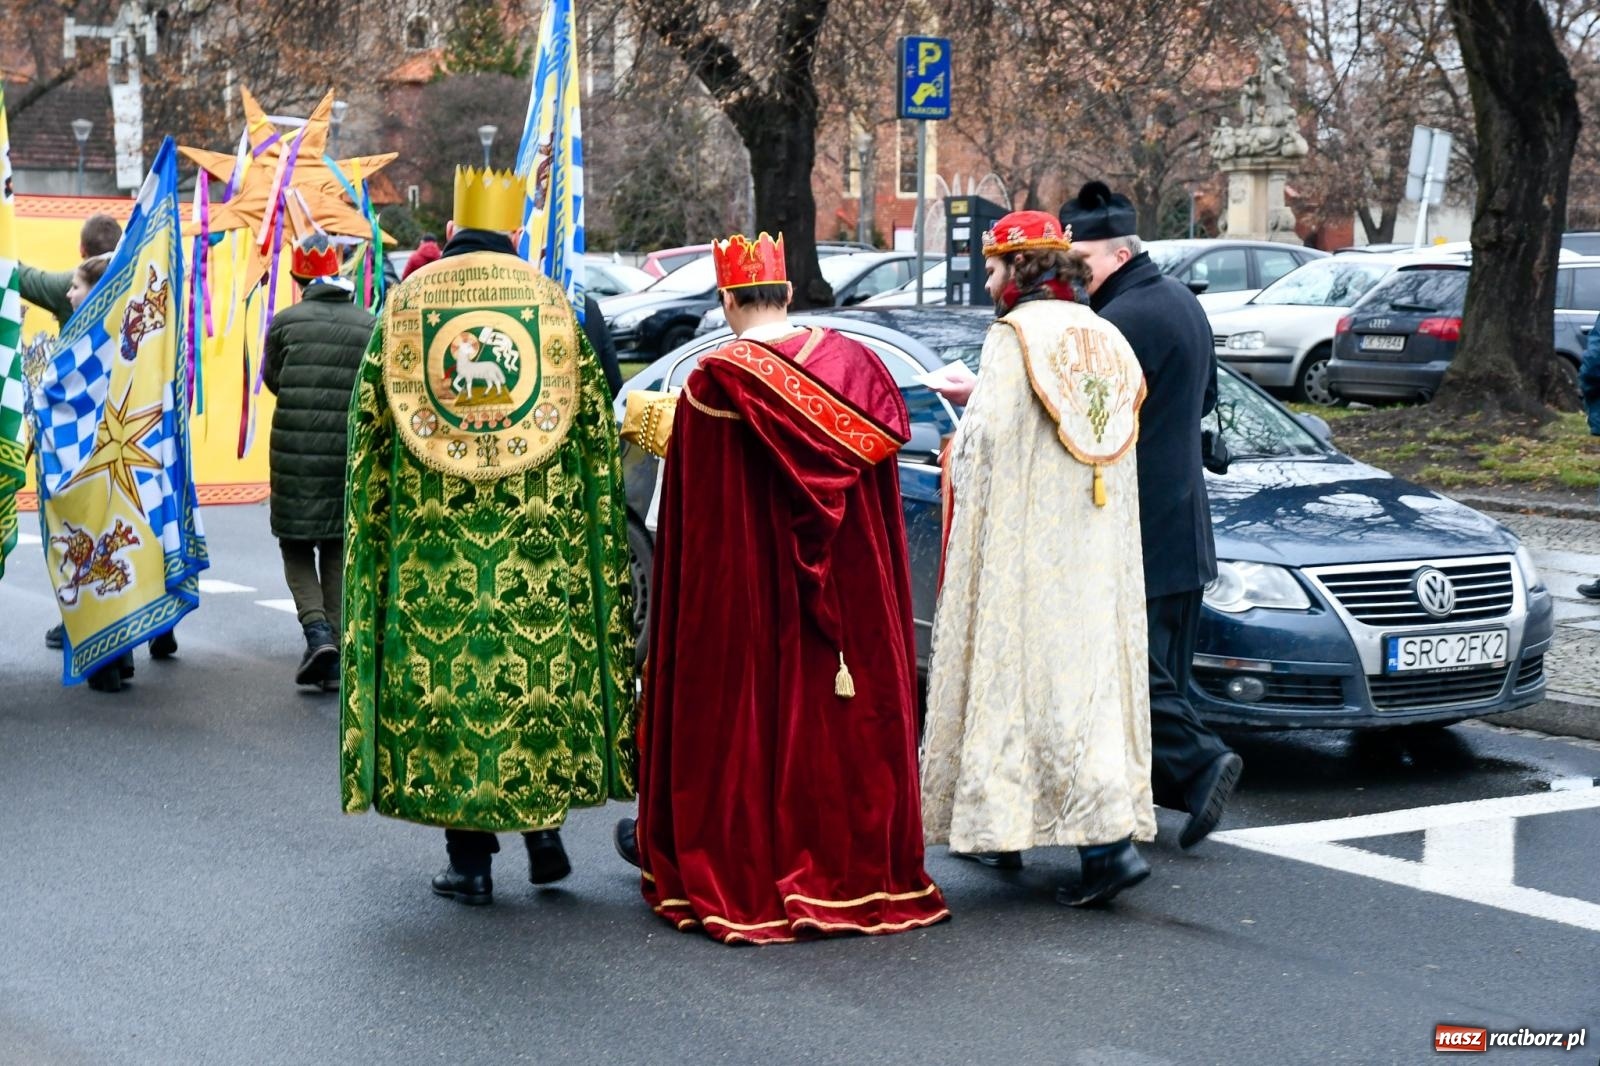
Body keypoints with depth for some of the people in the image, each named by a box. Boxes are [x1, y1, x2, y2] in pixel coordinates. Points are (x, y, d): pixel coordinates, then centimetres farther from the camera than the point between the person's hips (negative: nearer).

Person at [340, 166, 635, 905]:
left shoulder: (404, 305, 3)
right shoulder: (552, 305, 4)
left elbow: (369, 429, 4)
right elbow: (595, 431, 4)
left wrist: (373, 531, 12)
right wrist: (599, 532, 11)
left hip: (430, 540, 0)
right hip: (538, 536, 1)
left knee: (441, 670, 3)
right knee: (544, 669, 12)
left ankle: (469, 859, 5)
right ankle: (545, 827, 13)